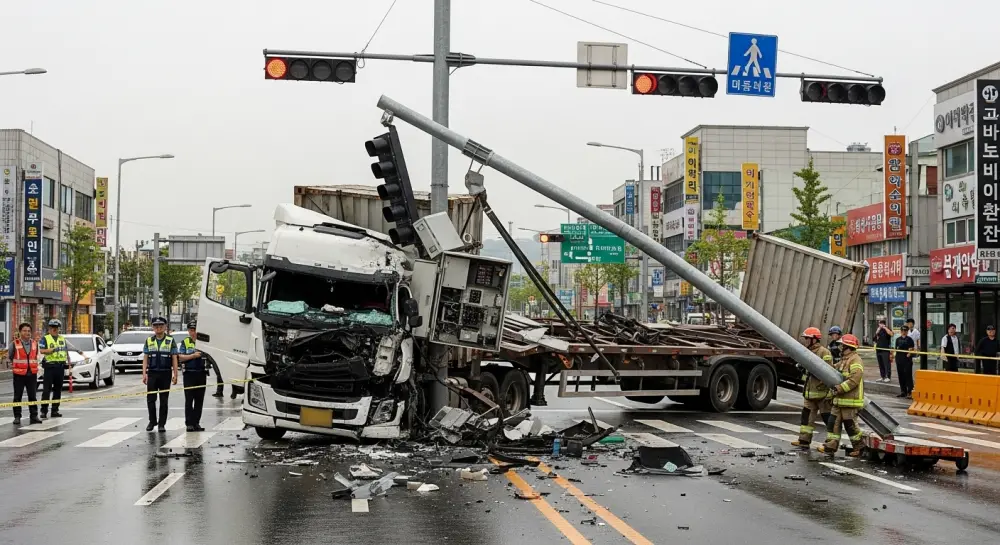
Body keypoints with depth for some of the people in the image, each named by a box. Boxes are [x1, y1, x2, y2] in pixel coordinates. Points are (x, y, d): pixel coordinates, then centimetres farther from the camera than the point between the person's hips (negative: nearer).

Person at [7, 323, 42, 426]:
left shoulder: (35, 343, 7)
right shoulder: (14, 344, -4)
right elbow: (9, 357, 8)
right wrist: (12, 366, 10)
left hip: (32, 374, 3)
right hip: (19, 374, -3)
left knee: (32, 396, 5)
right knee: (18, 397, 3)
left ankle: (34, 416, 9)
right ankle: (17, 417, 9)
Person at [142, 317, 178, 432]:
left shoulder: (170, 341, 1)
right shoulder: (149, 341, 7)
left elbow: (174, 359, 0)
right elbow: (145, 358, 7)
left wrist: (175, 375, -6)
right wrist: (144, 374, -2)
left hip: (165, 374, -2)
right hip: (152, 373, 2)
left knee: (163, 400, 4)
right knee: (150, 399, 2)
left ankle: (161, 424, 10)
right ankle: (152, 421, 19)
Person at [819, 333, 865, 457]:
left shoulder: (855, 361, -13)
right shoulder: (844, 360, 20)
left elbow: (854, 380, -24)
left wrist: (839, 388, -23)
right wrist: (831, 393, 21)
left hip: (850, 400, -10)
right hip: (839, 400, 10)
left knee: (850, 424, -3)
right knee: (833, 422, 5)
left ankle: (859, 448, 9)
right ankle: (831, 446, 5)